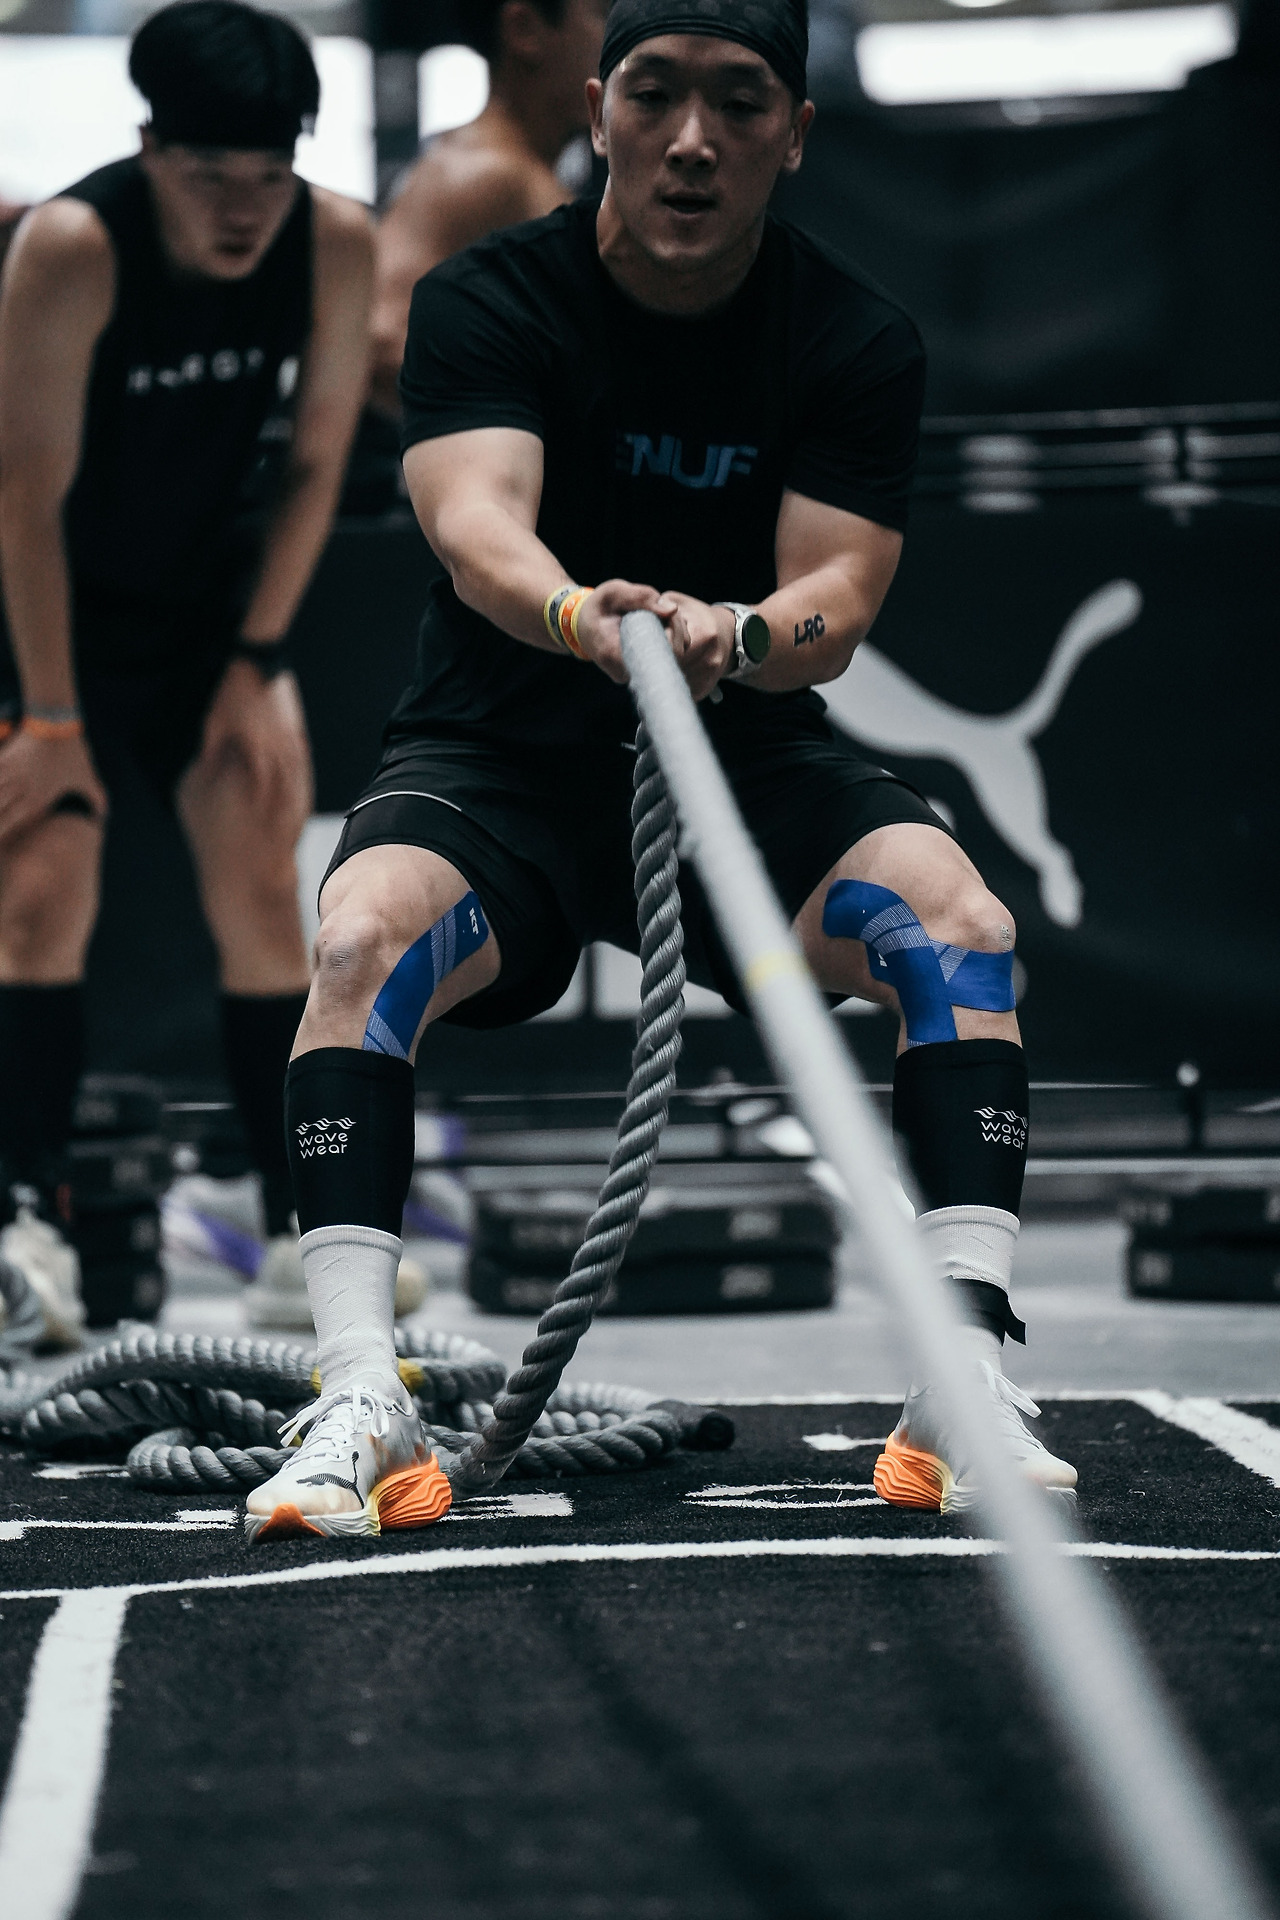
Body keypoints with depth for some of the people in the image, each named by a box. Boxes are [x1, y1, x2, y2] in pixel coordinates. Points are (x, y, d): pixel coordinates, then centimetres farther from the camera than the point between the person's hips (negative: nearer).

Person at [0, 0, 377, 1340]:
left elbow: (314, 463, -4)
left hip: (211, 604, 4)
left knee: (263, 891, -4)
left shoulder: (336, 247, -15)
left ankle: (301, 1229, 0)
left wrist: (255, 661, -7)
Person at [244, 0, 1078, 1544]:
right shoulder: (485, 301, -9)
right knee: (363, 938, -32)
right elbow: (477, 523, -27)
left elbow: (838, 597, -15)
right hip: (499, 760, -1)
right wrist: (582, 617, -52)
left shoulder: (858, 342, -4)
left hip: (752, 762, 2)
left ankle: (966, 1385, -27)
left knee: (957, 915, -27)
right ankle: (361, 1403, -33)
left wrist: (737, 638, -41)